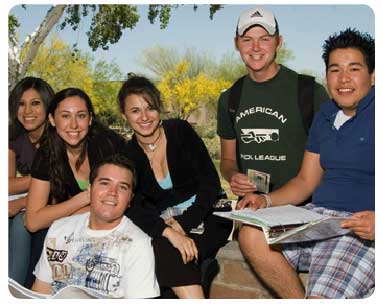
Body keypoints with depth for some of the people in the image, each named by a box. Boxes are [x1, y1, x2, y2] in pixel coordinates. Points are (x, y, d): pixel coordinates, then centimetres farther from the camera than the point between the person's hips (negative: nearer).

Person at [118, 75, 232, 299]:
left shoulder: (180, 131, -4)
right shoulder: (128, 154, 1)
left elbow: (211, 183, -8)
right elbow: (134, 209, -11)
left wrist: (183, 224, -20)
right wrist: (169, 232, -30)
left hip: (206, 218, -2)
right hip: (164, 224, 3)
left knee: (166, 250, -29)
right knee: (163, 249, -30)